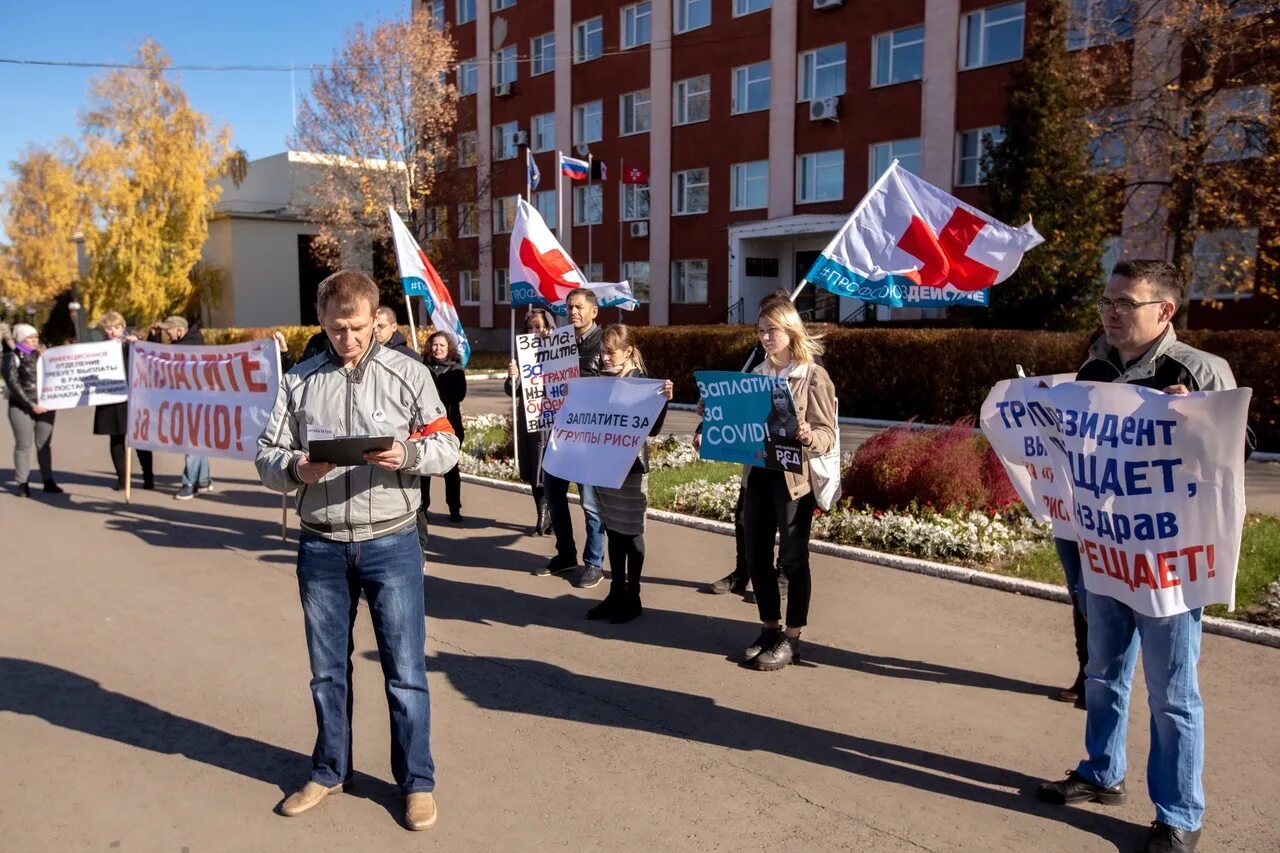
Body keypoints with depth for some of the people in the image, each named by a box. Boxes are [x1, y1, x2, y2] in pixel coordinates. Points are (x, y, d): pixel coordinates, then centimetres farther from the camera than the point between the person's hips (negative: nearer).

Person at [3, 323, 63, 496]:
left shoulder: (41, 355, 13)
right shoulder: (12, 357, -1)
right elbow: (13, 384, -8)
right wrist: (31, 405, -14)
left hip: (45, 406, 4)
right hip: (21, 408, -4)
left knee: (44, 444, 6)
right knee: (24, 445, -1)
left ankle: (48, 481, 11)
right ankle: (22, 483, 5)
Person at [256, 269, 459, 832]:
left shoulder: (408, 373, -2)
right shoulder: (299, 381, 4)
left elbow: (448, 447, -2)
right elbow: (265, 456, 3)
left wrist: (408, 454, -23)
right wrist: (294, 468, -19)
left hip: (390, 543, -2)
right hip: (321, 547, 3)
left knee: (404, 670, 5)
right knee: (327, 668, 17)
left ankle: (417, 781, 22)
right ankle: (330, 771, 36)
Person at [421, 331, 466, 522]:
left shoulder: (456, 369, 5)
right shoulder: (423, 368, 6)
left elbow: (459, 394, -10)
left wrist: (433, 393, -16)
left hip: (449, 423, 0)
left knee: (450, 467, 6)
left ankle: (455, 509, 12)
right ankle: (422, 506, 16)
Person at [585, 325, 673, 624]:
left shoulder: (641, 382, -10)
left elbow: (652, 428, -14)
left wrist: (664, 399, -27)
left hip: (630, 467, -6)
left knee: (631, 533, 3)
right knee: (612, 531, 13)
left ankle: (633, 597, 14)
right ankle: (616, 593, 23)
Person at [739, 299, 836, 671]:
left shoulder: (813, 376, -7)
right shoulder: (757, 374, 11)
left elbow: (827, 433, -11)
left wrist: (809, 438, -32)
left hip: (794, 478, -6)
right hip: (757, 473, 6)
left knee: (792, 558, 3)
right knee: (756, 556, 10)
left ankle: (792, 638, 15)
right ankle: (770, 628, 26)